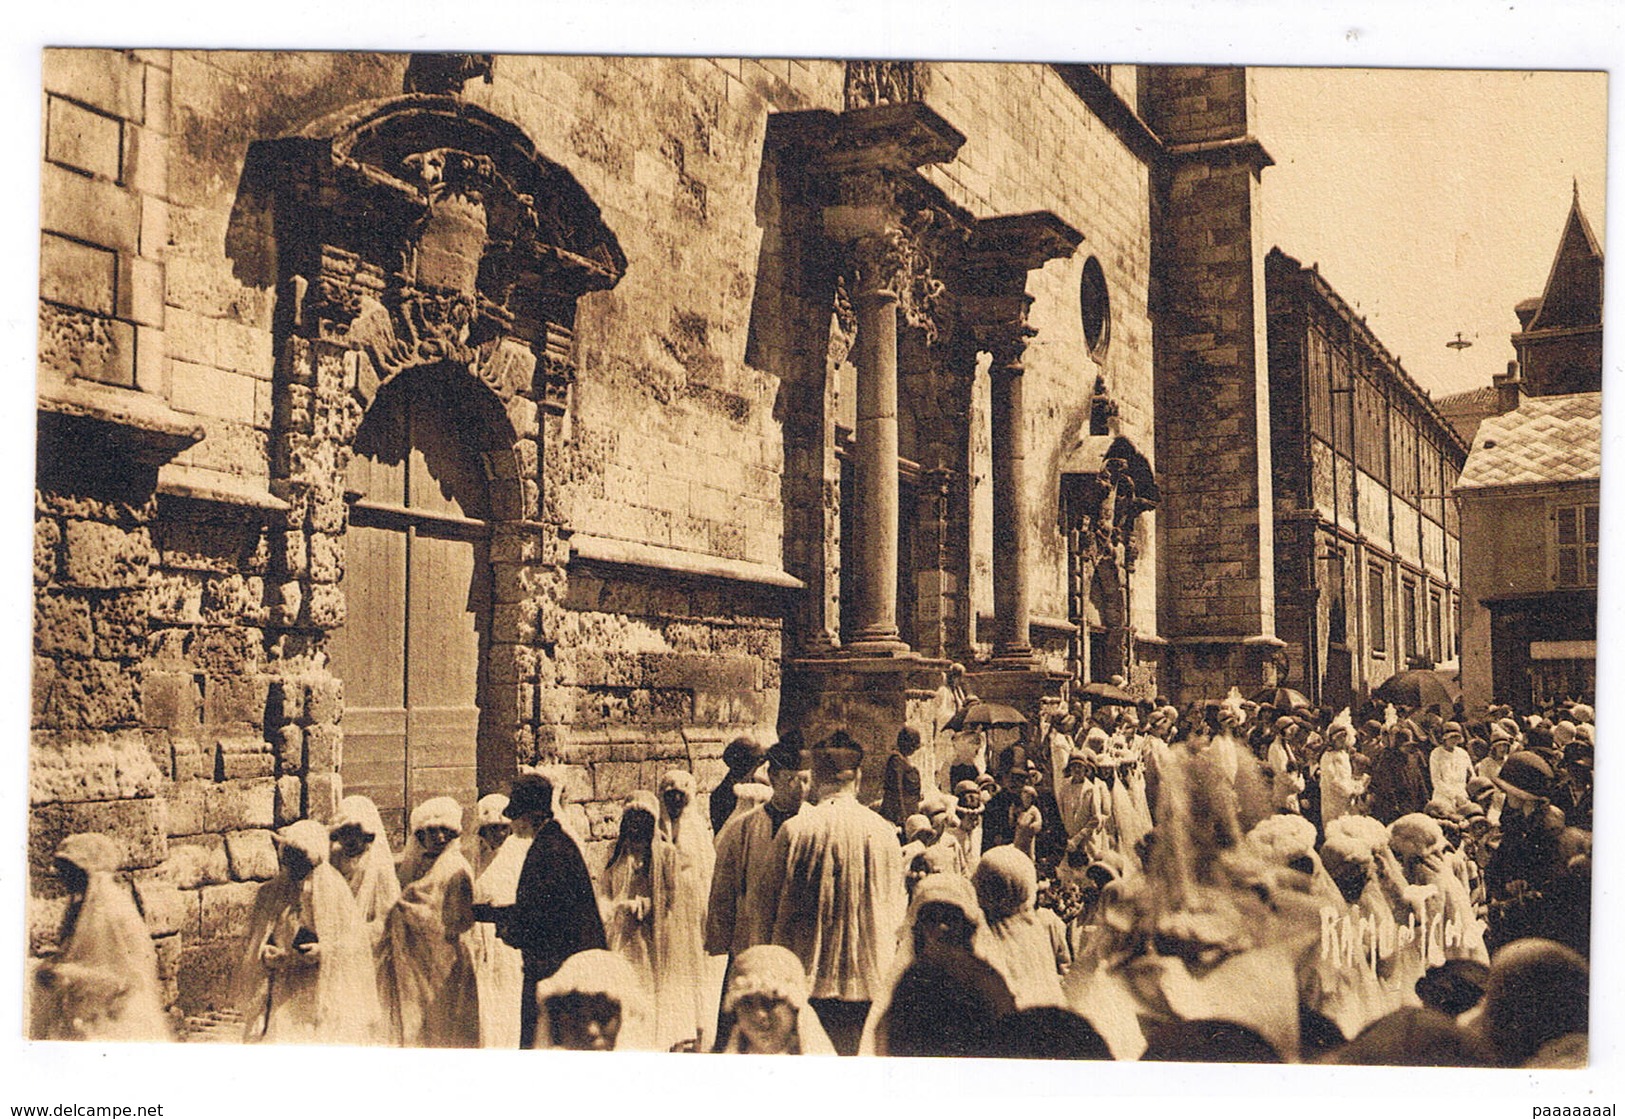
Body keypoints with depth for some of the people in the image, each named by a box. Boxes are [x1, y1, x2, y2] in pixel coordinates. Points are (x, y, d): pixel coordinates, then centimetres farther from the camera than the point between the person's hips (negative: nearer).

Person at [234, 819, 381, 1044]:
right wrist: (265, 955, -7)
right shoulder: (269, 894, 10)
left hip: (323, 990, -3)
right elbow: (250, 943, 14)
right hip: (280, 992, 3)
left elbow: (356, 939, -2)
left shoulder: (333, 891, -1)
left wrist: (324, 951, -18)